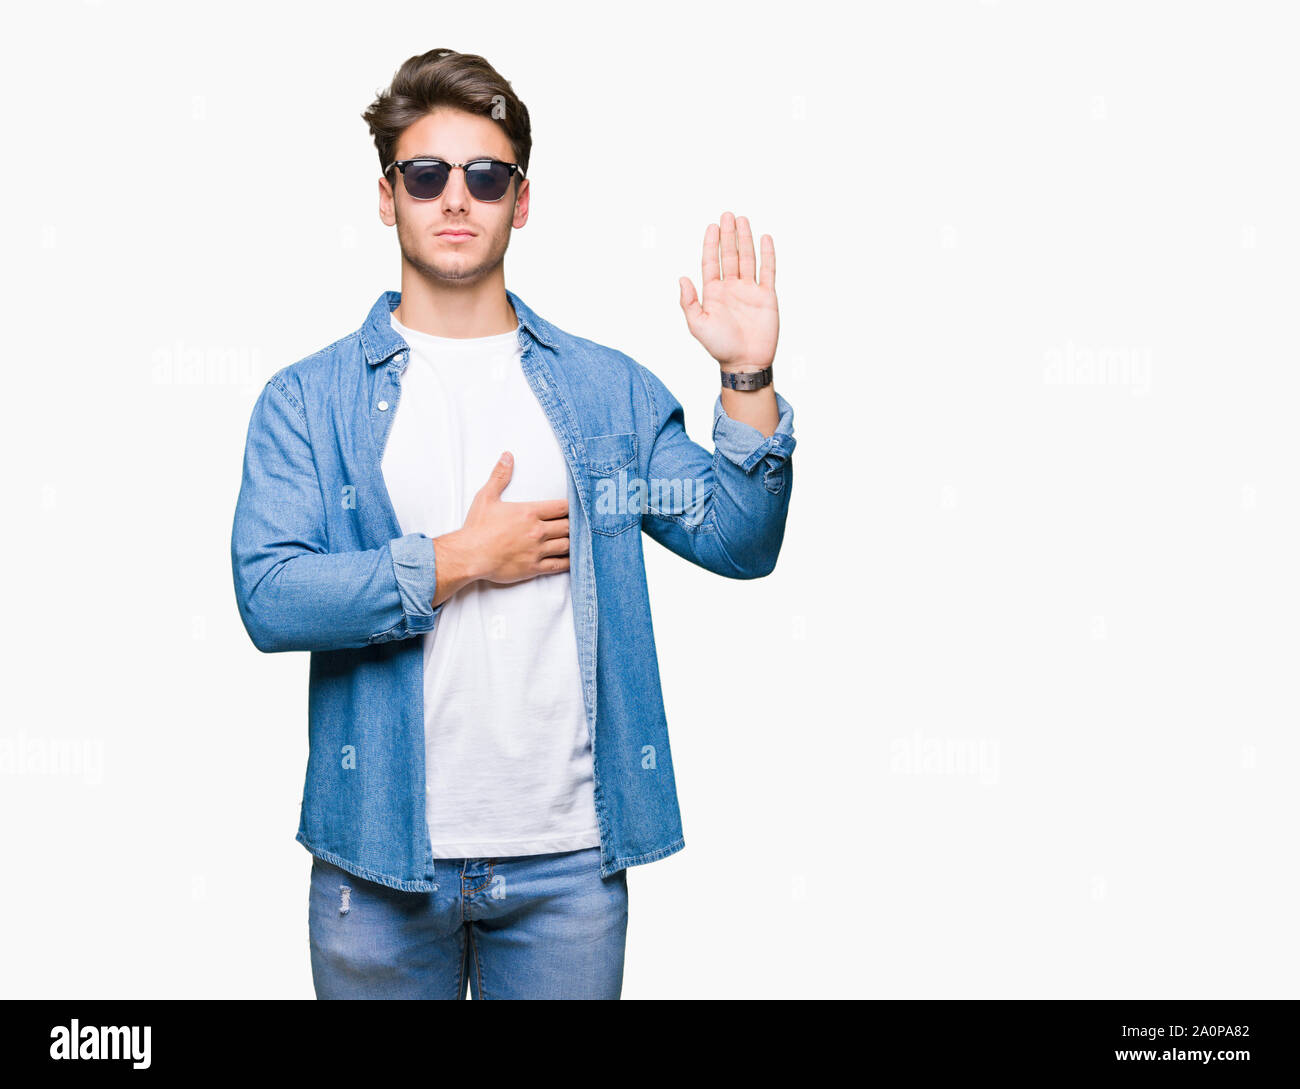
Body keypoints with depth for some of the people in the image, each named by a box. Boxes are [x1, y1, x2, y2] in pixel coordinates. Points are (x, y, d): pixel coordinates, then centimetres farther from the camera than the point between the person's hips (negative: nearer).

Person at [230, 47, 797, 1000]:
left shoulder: (608, 389, 5)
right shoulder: (309, 400, 0)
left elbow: (739, 542, 0)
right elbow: (268, 595, -11)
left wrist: (748, 379, -12)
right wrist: (456, 563, -13)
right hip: (381, 856, -1)